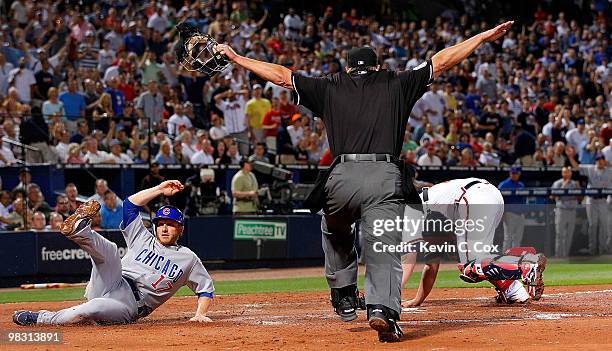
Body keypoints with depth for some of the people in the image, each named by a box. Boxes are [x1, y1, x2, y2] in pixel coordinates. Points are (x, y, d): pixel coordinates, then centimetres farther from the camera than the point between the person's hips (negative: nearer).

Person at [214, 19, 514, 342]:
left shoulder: (330, 87, 21)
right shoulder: (396, 84, 19)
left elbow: (280, 75, 26)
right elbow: (441, 61, 22)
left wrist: (236, 58, 36)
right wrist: (484, 36, 29)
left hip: (341, 179, 1)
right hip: (385, 180, -1)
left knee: (335, 232, 31)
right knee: (384, 251, -5)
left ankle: (344, 295, 29)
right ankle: (383, 310, -28)